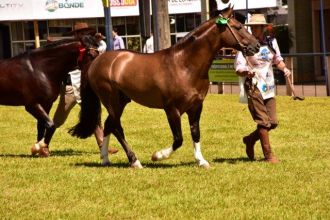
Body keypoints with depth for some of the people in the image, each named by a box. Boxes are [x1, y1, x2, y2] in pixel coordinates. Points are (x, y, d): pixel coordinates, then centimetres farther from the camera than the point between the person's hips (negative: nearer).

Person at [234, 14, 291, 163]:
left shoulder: (271, 42, 5)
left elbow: (278, 60, 20)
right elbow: (239, 69, -9)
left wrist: (284, 68, -1)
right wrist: (247, 72, -31)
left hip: (269, 87, 5)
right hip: (253, 87, -5)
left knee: (273, 122, 4)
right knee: (263, 121, -6)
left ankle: (250, 140, 27)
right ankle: (268, 154, 4)